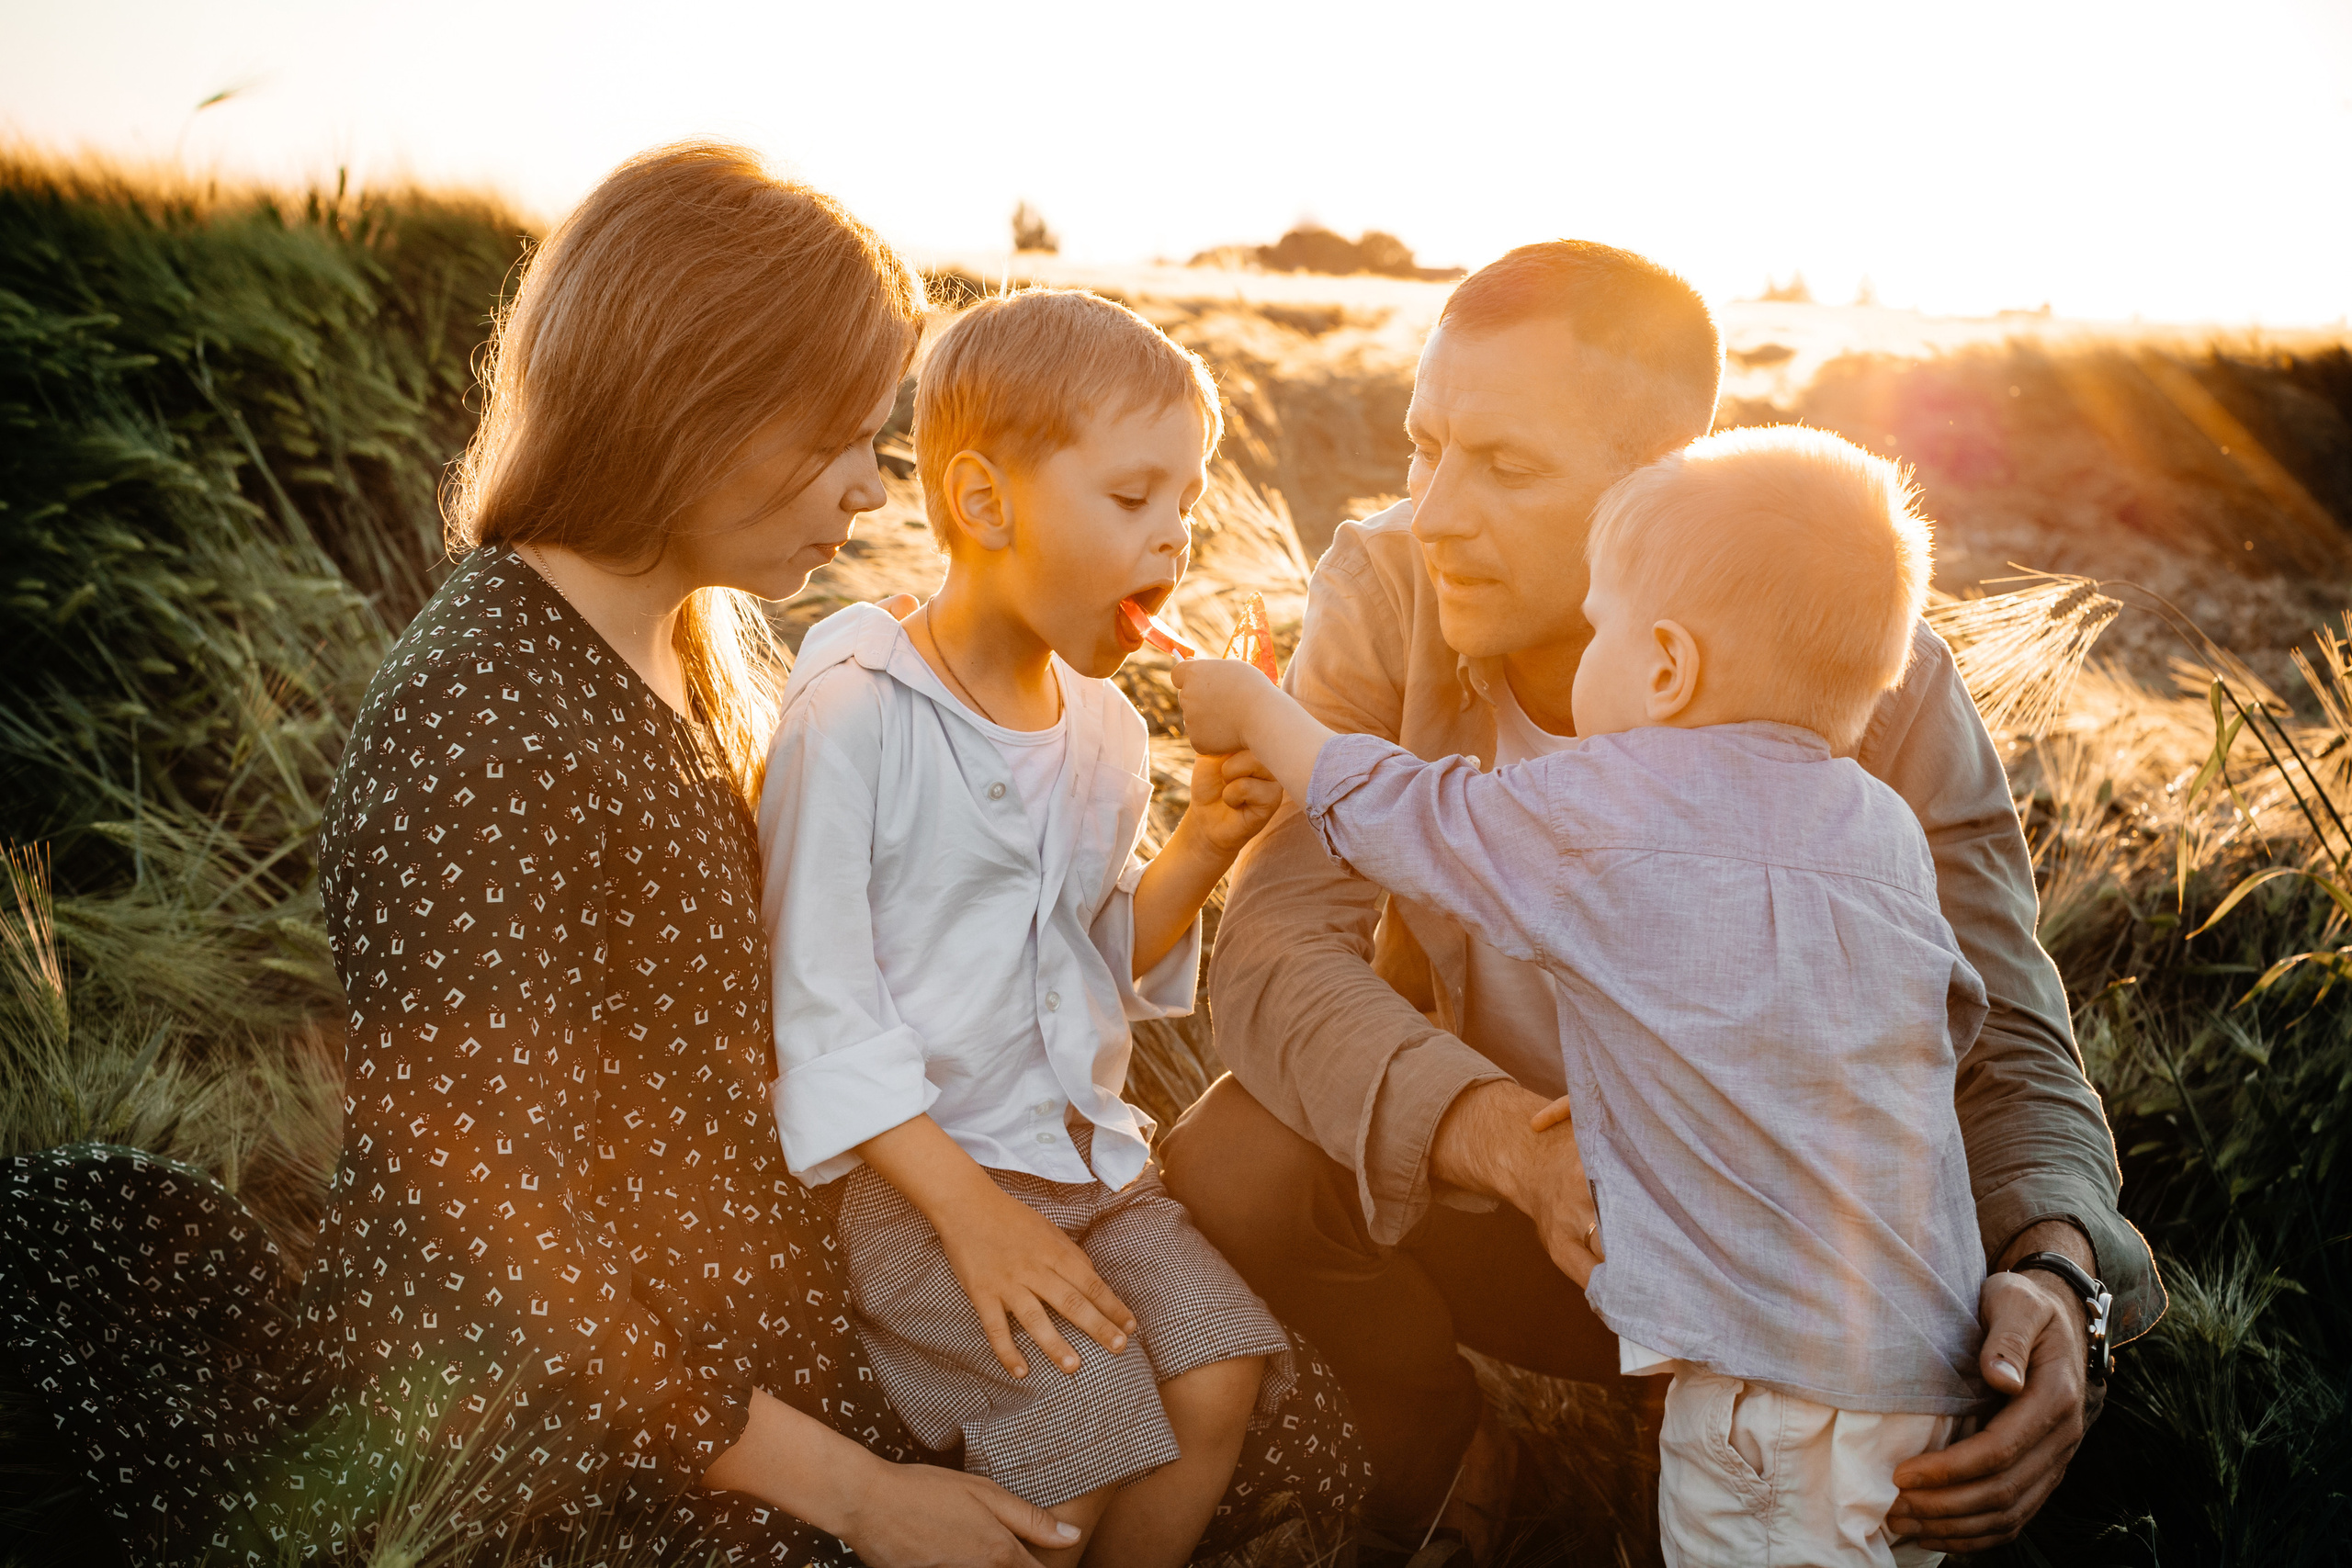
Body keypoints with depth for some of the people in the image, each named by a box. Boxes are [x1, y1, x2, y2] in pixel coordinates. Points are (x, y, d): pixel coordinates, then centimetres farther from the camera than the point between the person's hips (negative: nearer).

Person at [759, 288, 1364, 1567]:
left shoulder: (1107, 729, 6)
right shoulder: (854, 718, -16)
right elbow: (817, 1007, -16)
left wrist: (1202, 848, -6)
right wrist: (971, 1211, -20)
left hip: (1081, 1146, 7)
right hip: (909, 1163, -6)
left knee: (1217, 1379, -11)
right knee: (1086, 1428, -18)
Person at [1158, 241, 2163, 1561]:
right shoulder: (1384, 598, -18)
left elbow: (2008, 1057, -18)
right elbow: (1272, 958, -26)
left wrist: (2052, 1277, -41)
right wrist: (1517, 1143, -45)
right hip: (1477, 1197, 1)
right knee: (1235, 1156, -27)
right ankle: (1439, 1451, 6)